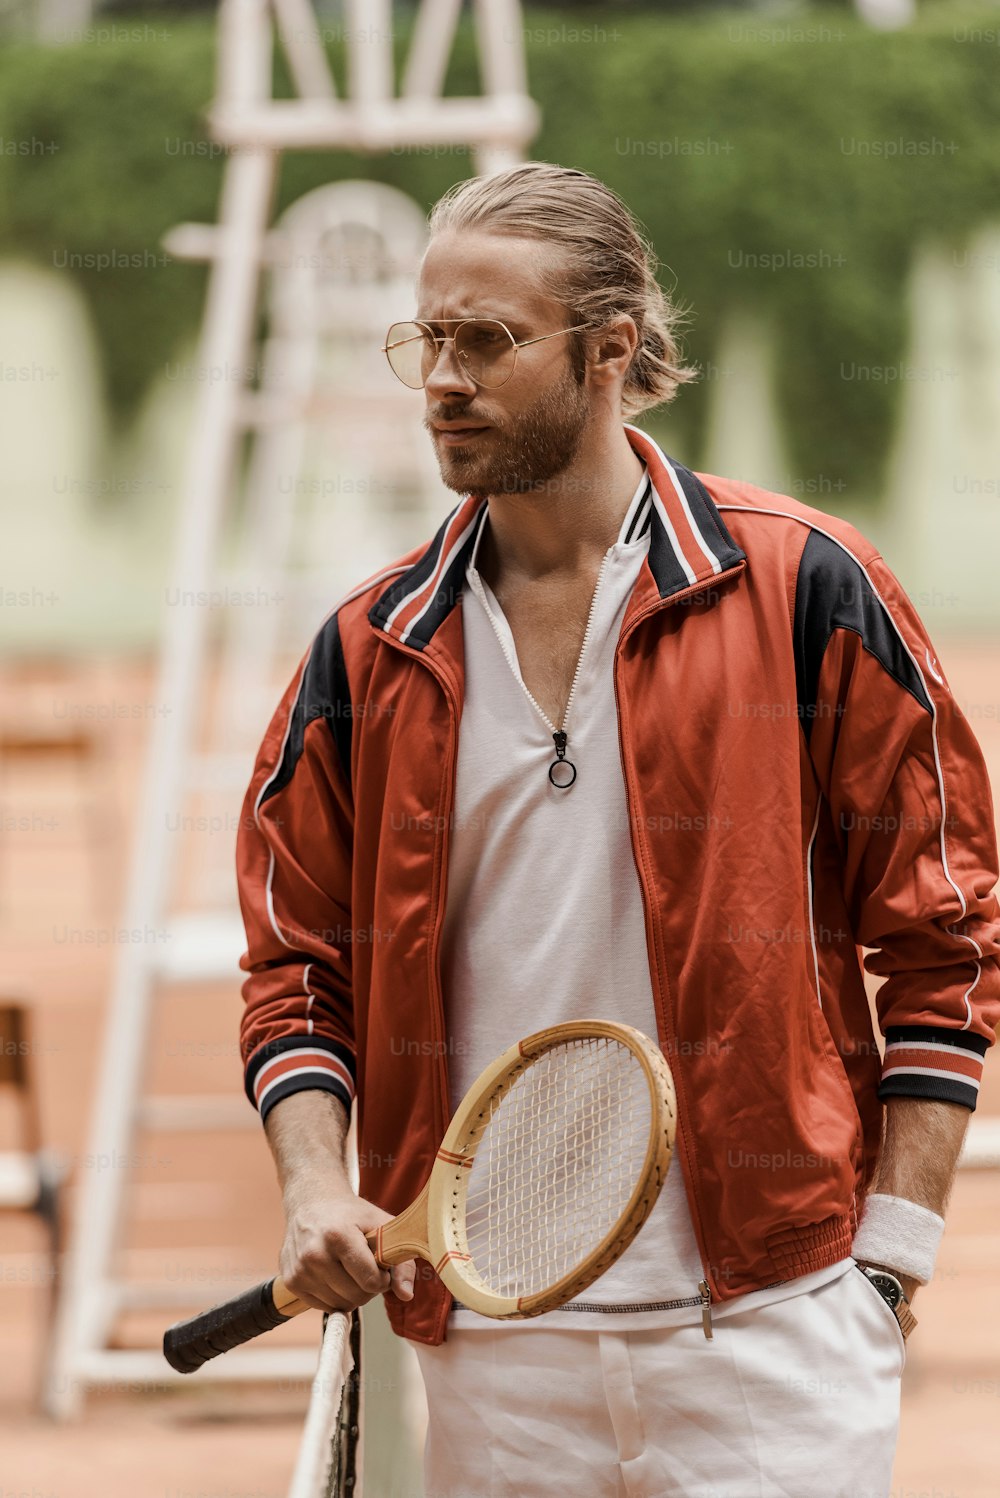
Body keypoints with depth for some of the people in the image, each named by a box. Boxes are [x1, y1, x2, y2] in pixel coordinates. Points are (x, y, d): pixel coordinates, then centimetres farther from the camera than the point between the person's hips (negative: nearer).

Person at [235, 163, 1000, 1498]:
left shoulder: (802, 587, -2)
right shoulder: (372, 650, 8)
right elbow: (298, 962, 14)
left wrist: (891, 1252, -4)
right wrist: (318, 1188, -5)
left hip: (764, 1334, -3)